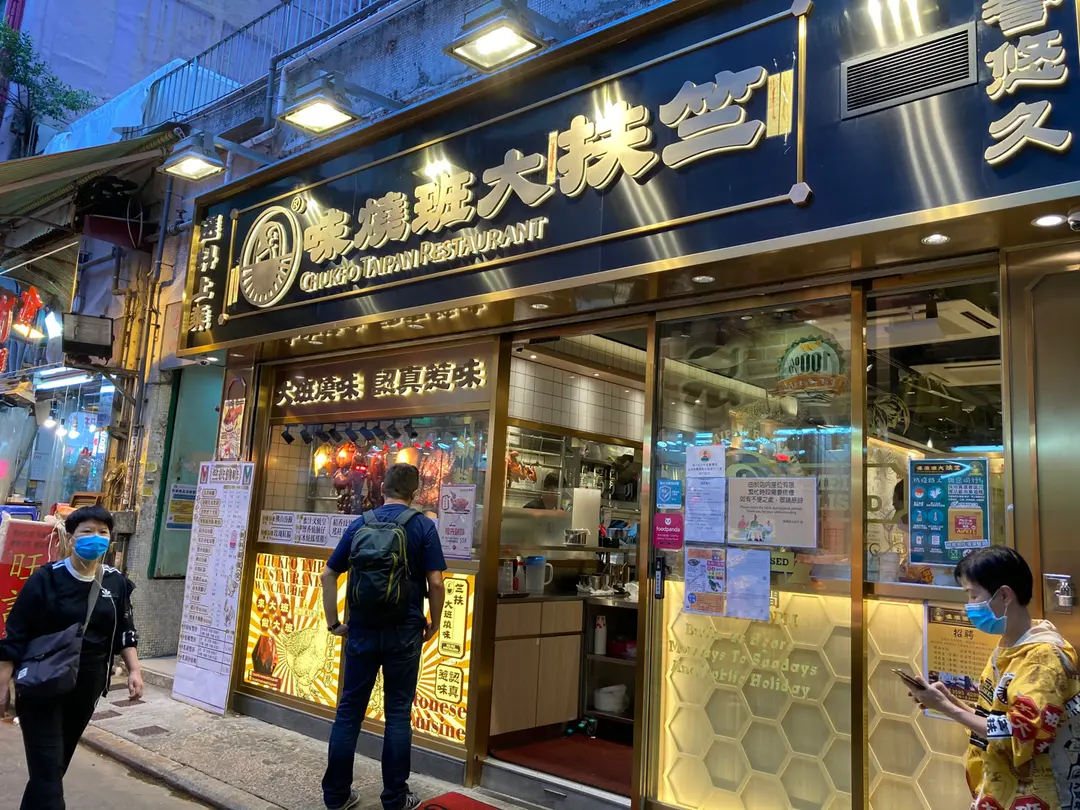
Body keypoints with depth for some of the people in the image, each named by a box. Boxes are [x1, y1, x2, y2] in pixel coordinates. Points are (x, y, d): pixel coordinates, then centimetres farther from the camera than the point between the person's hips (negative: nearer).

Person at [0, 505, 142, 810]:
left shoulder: (117, 583, -1)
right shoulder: (46, 579, -13)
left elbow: (124, 632, 9)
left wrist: (134, 670, 1)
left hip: (86, 688, 4)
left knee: (57, 764, 16)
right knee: (48, 769, -6)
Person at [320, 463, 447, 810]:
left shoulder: (359, 524, 4)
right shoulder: (423, 526, -6)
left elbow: (328, 576, 4)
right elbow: (435, 583, -11)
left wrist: (333, 622, 11)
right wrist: (434, 623, 3)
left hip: (362, 630, 3)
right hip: (403, 632, -2)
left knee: (349, 710, 11)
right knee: (398, 713, 6)